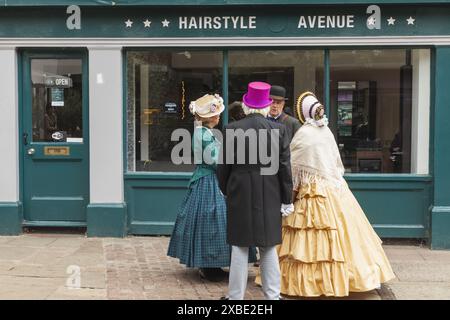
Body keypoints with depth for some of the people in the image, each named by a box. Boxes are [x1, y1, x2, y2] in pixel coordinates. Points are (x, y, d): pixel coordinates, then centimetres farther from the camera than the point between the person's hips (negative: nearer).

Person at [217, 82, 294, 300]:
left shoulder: (232, 130, -8)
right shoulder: (279, 130, -5)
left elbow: (224, 166, -2)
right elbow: (284, 167, -3)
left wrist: (224, 189, 16)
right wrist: (287, 200, 5)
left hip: (240, 194, -1)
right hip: (270, 196, 1)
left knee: (240, 248, 7)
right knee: (269, 248, 13)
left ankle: (236, 296, 13)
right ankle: (272, 295, 19)